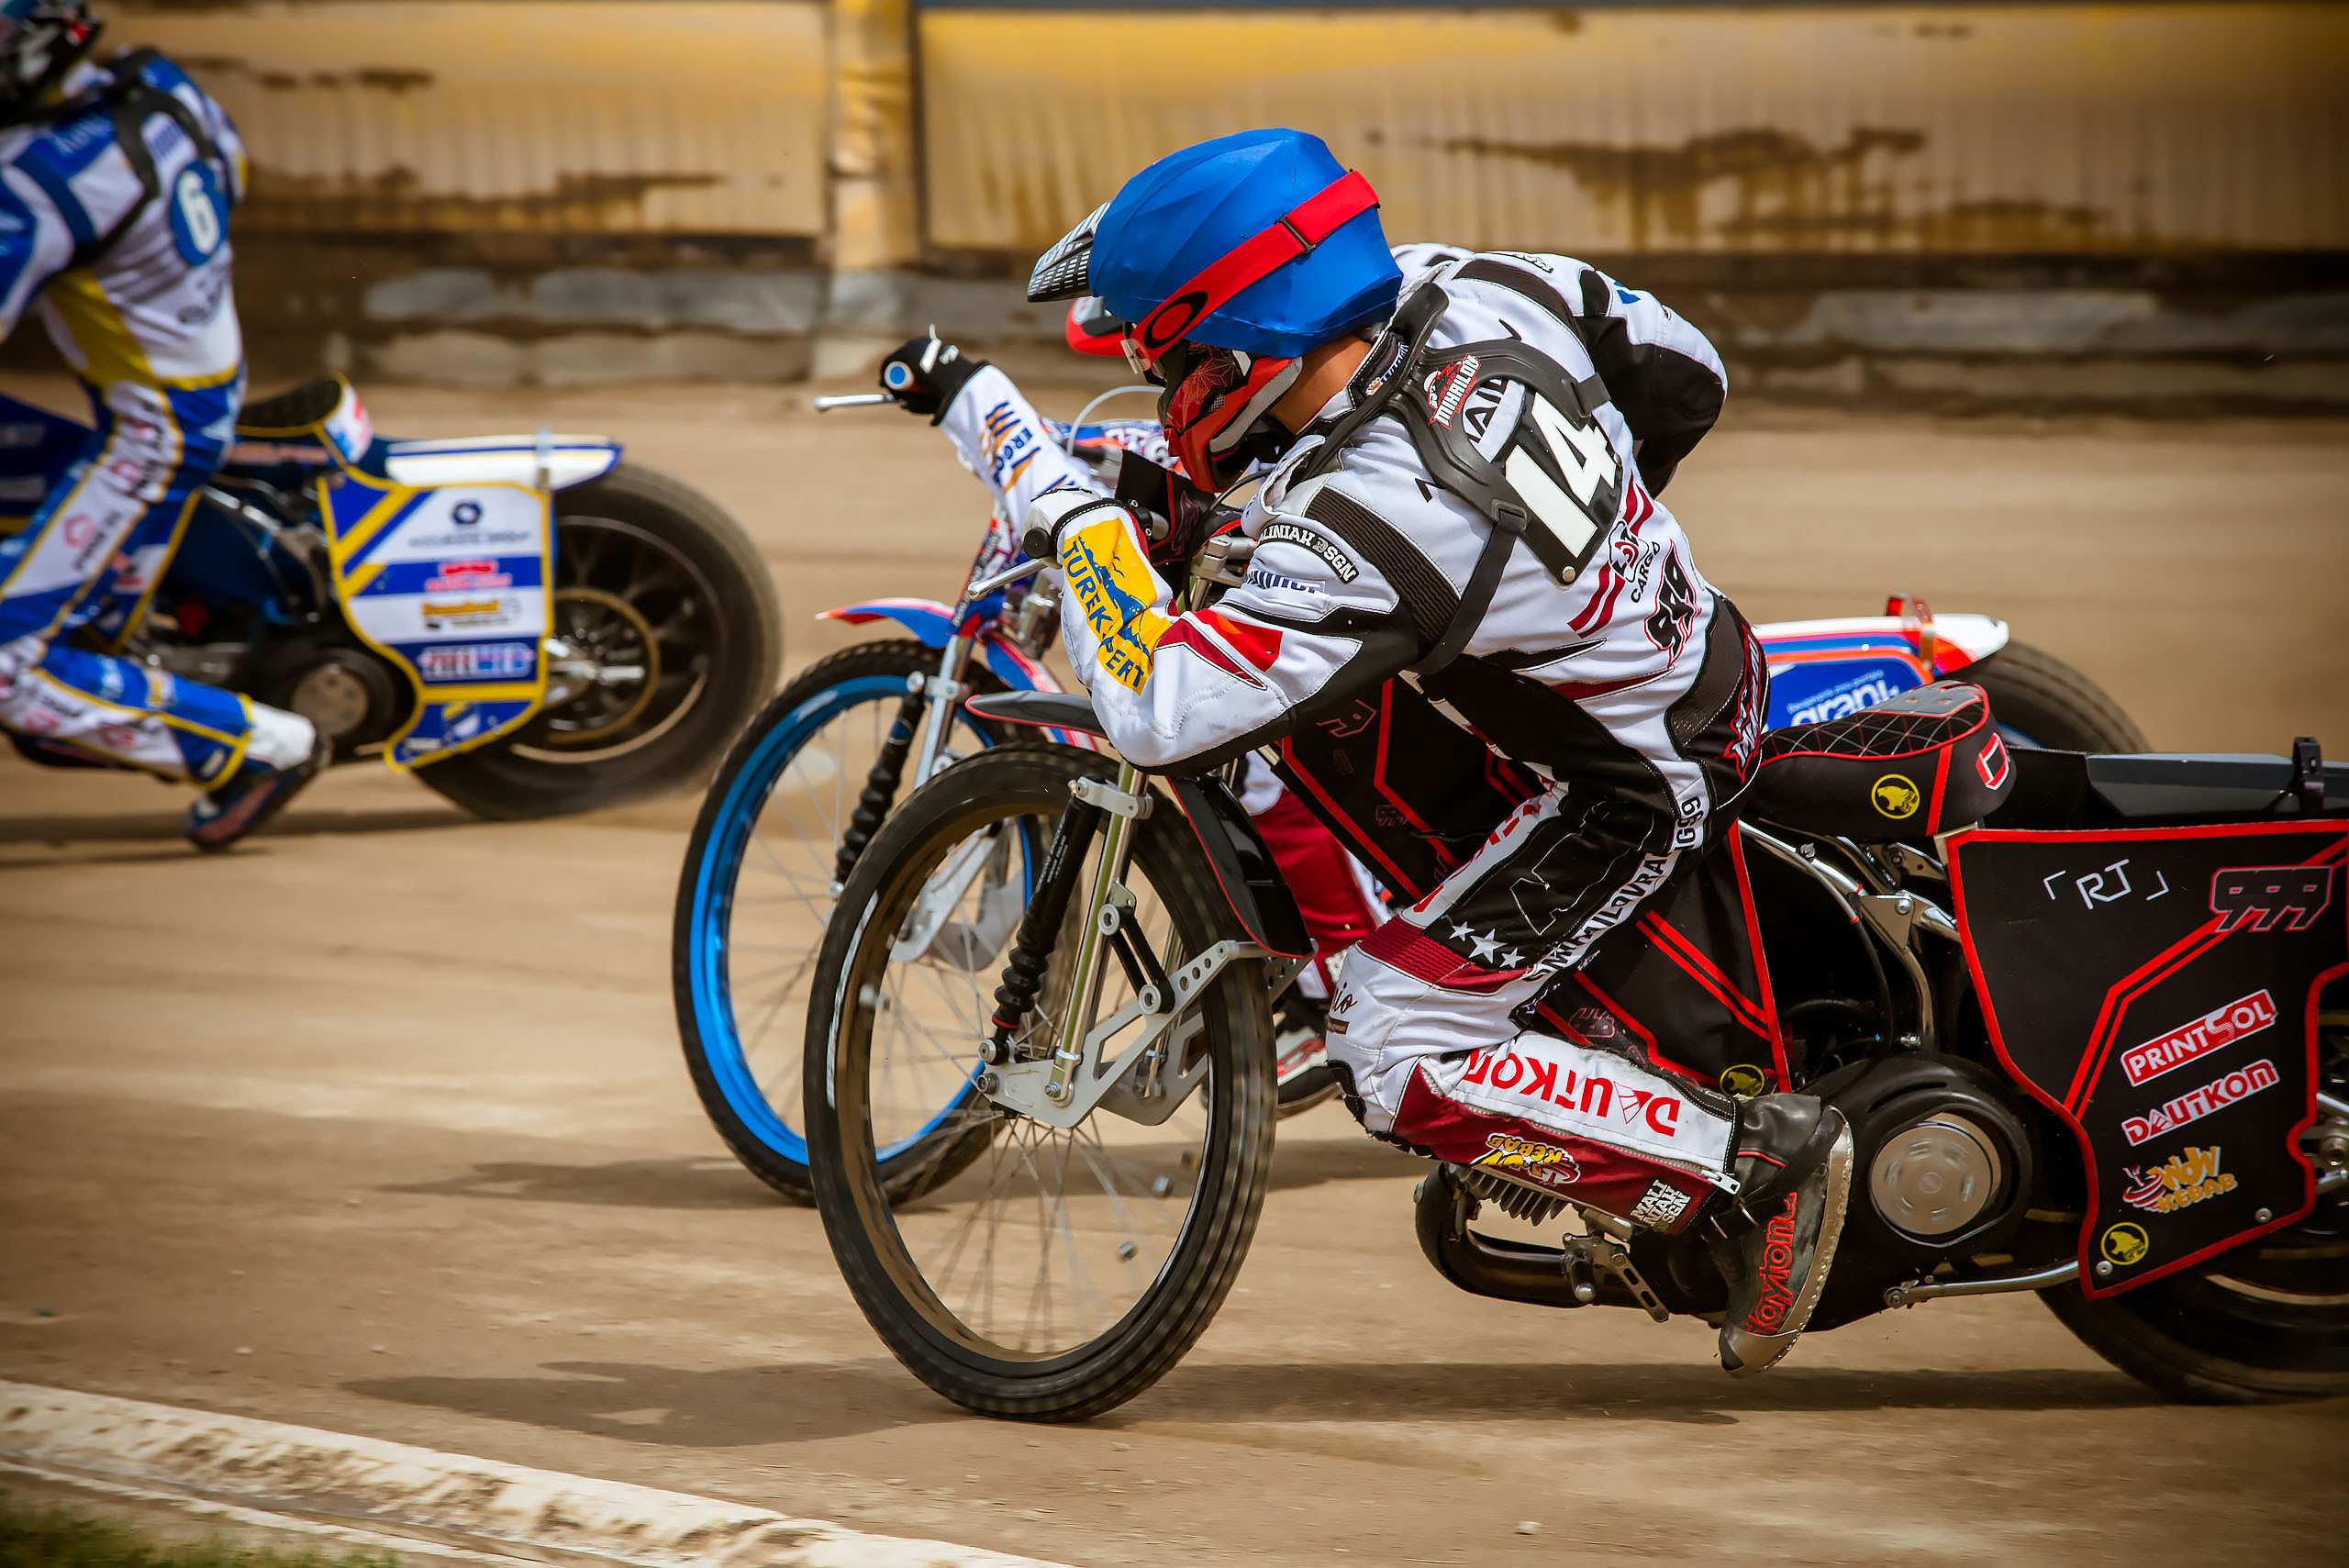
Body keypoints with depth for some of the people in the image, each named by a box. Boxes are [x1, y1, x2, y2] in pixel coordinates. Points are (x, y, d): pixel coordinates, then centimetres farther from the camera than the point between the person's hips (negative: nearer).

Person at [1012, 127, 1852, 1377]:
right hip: (1694, 652, 9)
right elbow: (1684, 374, 6)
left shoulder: (1361, 528, -34)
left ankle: (1757, 1166, -5)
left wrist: (1067, 509, -23)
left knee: (1390, 1055, -6)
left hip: (1632, 791, -9)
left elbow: (1158, 716, -35)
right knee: (1300, 696, 16)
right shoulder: (1490, 296, -11)